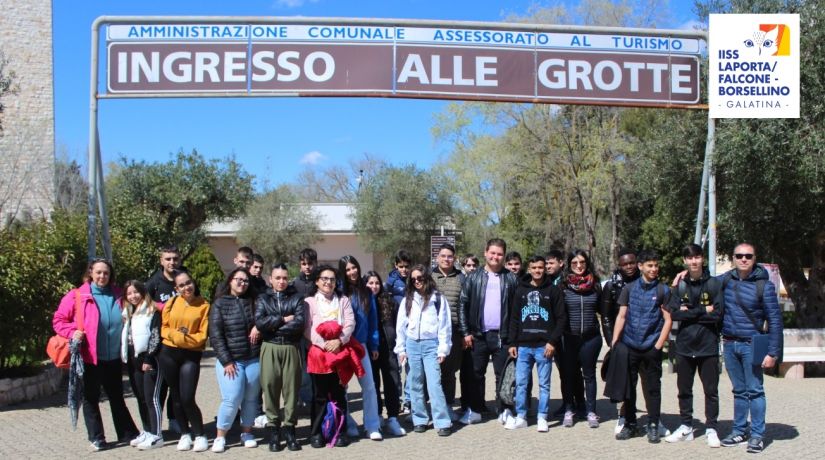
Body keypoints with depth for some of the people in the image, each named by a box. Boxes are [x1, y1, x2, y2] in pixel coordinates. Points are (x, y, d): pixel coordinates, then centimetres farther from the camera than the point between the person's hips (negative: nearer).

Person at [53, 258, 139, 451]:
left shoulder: (118, 295, 6)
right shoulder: (77, 296, -6)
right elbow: (59, 320, -2)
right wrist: (72, 332, -19)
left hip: (114, 357, 3)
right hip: (89, 357, -3)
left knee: (117, 397, 15)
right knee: (91, 398, 8)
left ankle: (128, 434, 22)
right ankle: (96, 438, 19)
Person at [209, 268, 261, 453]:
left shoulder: (254, 302, 8)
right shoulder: (220, 304, -1)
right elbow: (215, 335, -5)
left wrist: (259, 326, -6)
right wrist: (226, 361, -10)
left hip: (254, 359, 3)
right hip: (230, 360, -3)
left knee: (251, 398, 7)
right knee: (232, 399, -9)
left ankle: (246, 433, 24)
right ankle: (220, 437, 7)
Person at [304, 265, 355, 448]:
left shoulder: (343, 300, 14)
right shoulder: (309, 301, 5)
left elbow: (350, 323, 2)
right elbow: (307, 329, -5)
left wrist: (339, 340, -14)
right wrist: (324, 344, -16)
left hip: (340, 352, 2)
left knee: (339, 394, 5)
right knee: (320, 395, 3)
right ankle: (316, 432, 12)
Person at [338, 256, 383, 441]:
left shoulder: (366, 292, 6)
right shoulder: (339, 291, -5)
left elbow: (372, 319, 8)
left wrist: (374, 345, 7)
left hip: (361, 344, 3)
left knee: (369, 386, -1)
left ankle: (373, 427, 4)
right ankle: (347, 425, 19)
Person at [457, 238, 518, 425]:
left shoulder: (510, 278, 3)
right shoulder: (474, 277, 3)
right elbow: (463, 304, 2)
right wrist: (466, 332, -4)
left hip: (502, 335, 0)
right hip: (478, 335, 1)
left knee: (503, 375, 6)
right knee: (476, 374, 8)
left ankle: (504, 411, 16)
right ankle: (474, 410, 18)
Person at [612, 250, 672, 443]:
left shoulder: (663, 290, 1)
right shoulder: (629, 289, 6)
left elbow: (667, 320, -1)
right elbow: (621, 317, 6)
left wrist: (658, 346, -8)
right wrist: (614, 343, -1)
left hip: (651, 348, -2)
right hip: (629, 346, 2)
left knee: (653, 388, 4)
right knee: (628, 387, 8)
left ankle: (653, 426, 14)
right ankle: (630, 424, 18)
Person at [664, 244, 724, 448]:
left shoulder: (714, 284, -2)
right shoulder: (680, 286, 5)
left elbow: (717, 314, -11)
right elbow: (673, 313, -7)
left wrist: (689, 312, -10)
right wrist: (703, 311, -11)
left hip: (708, 346, -3)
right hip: (684, 346, 3)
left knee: (711, 390, 5)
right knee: (684, 390, 11)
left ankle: (711, 429, 15)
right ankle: (686, 427, 23)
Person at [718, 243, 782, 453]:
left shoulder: (764, 285, -9)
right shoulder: (726, 279, 3)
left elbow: (775, 319, -9)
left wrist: (772, 352, -12)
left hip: (751, 345, -4)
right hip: (729, 344, 4)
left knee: (755, 391, -1)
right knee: (739, 391, 13)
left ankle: (757, 435, 6)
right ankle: (739, 431, 21)